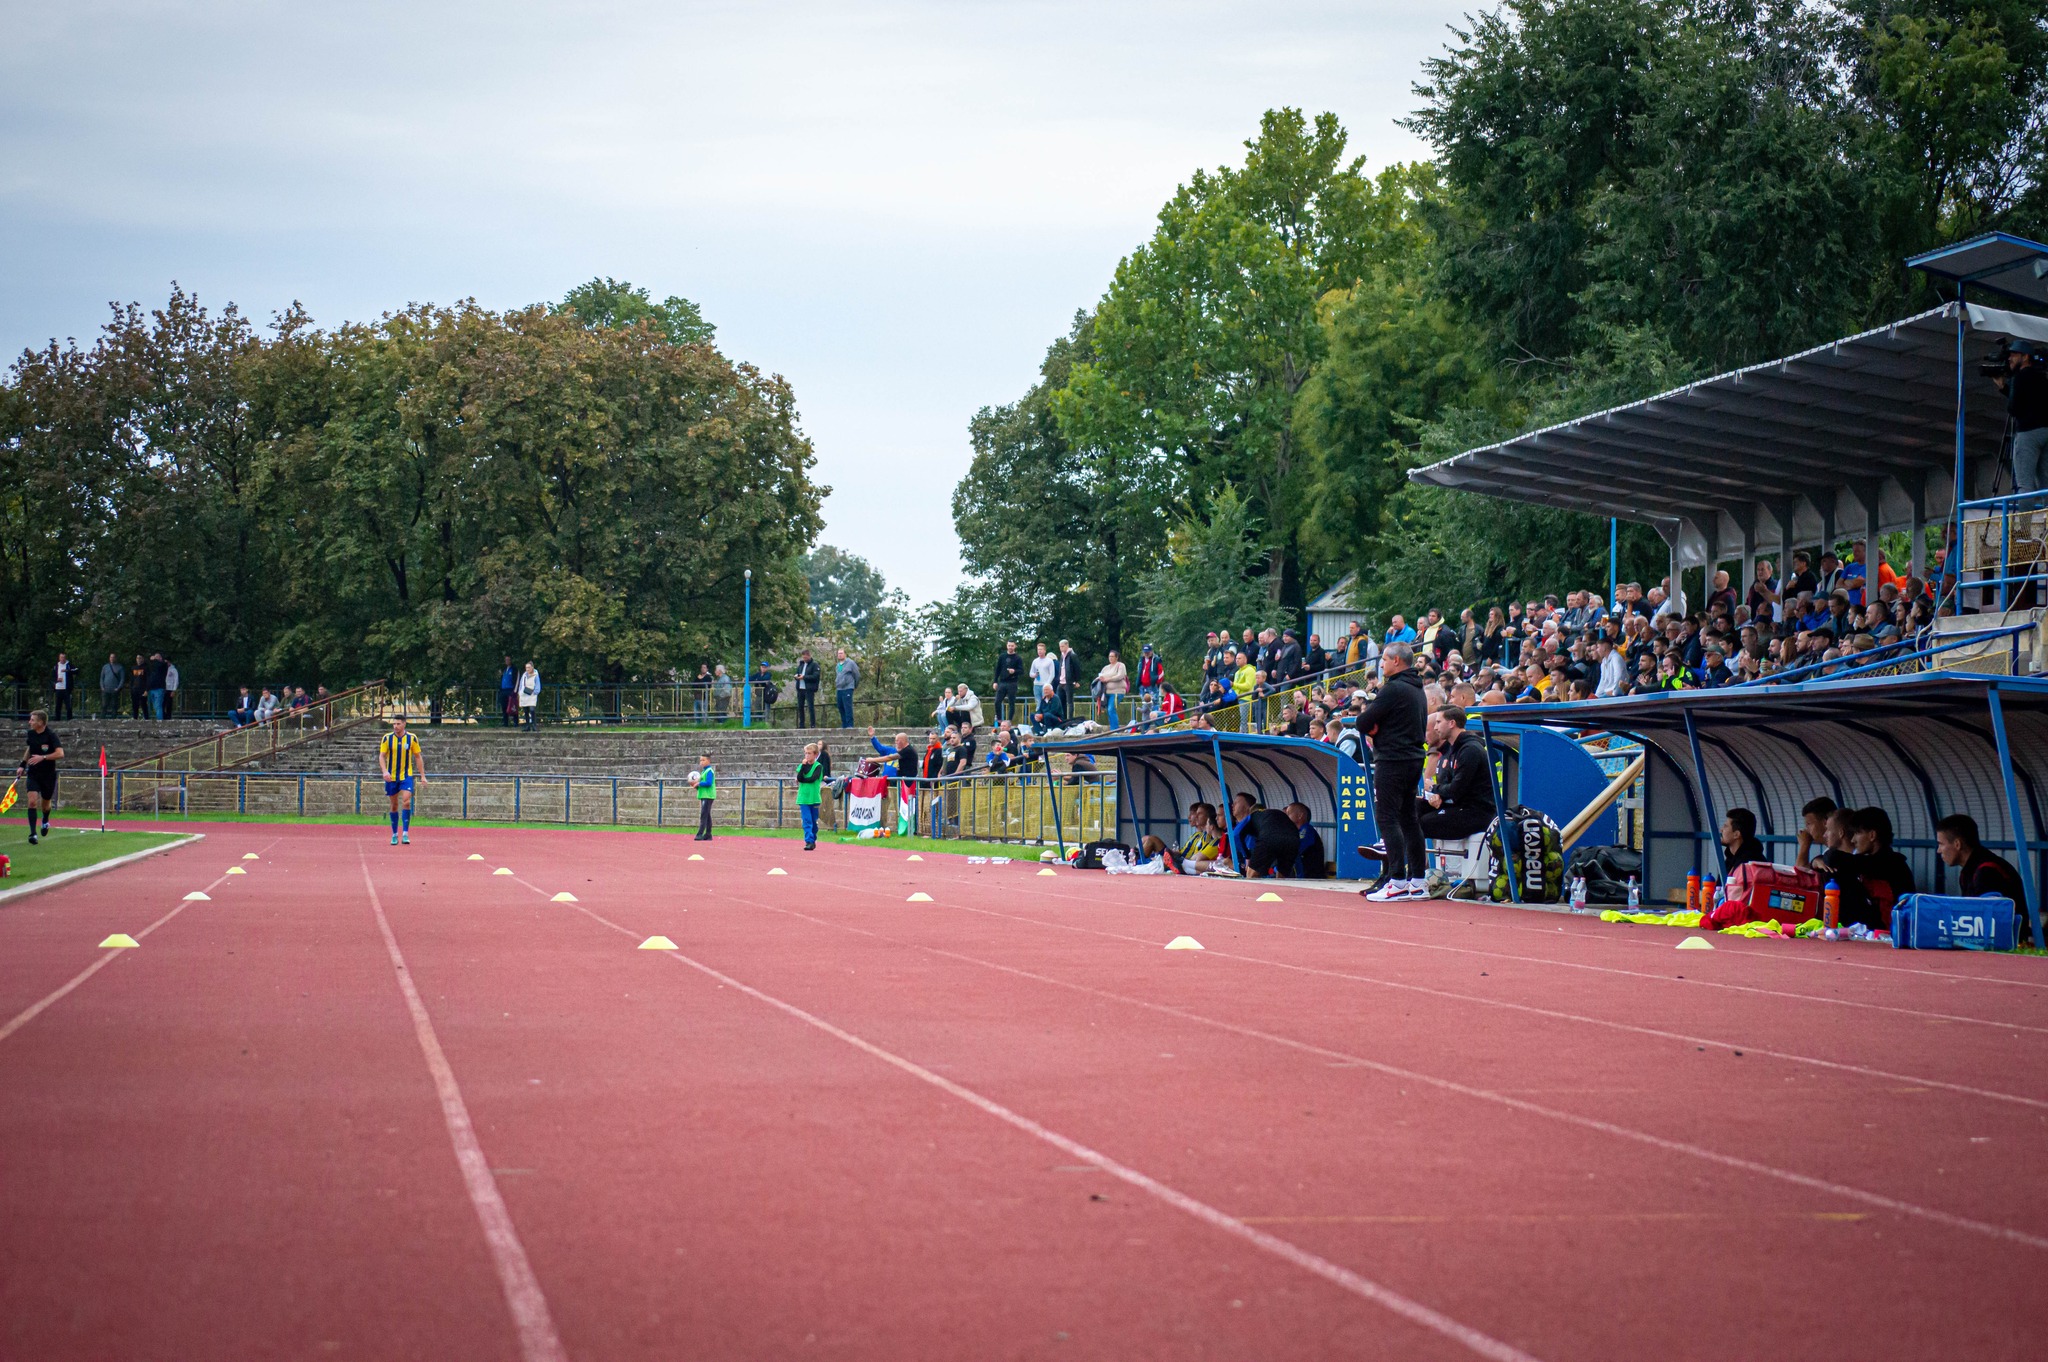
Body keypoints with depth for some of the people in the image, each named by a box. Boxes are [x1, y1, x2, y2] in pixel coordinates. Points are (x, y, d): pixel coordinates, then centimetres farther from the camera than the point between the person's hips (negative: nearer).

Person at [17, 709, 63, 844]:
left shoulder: (51, 736, -16)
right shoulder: (31, 734, 0)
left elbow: (60, 753, -26)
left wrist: (43, 757, -33)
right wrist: (23, 764, 16)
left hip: (48, 775, -3)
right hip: (33, 774, 3)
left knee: (45, 804, 13)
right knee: (32, 801, -16)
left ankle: (45, 821, 49)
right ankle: (32, 834, -17)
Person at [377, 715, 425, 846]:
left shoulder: (412, 738, -1)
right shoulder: (387, 738, -2)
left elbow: (417, 757, 7)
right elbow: (381, 756, -4)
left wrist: (422, 775, 5)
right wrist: (384, 771, -21)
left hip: (406, 776, -1)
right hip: (391, 777, 1)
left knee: (406, 802, -18)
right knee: (394, 805, 8)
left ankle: (405, 833, -16)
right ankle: (395, 834, 21)